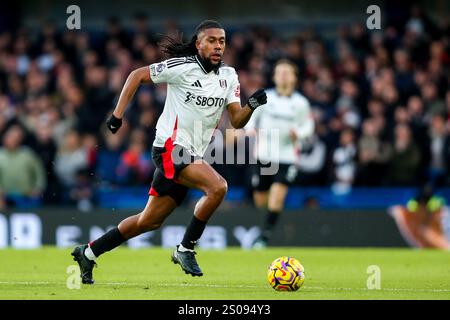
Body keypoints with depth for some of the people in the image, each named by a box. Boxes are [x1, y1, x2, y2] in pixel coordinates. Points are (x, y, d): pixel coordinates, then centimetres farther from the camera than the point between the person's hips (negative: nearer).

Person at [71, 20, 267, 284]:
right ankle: (185, 250, -13)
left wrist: (252, 105, -16)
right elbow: (137, 75, -2)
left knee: (150, 221, 12)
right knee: (218, 187, -28)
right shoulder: (182, 67, -10)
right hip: (171, 146, -7)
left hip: (192, 156, 7)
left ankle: (88, 253, 26)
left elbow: (237, 121, 4)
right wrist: (118, 113, -7)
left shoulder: (229, 76, 8)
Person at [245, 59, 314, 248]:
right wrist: (250, 128, -12)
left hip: (286, 156, -2)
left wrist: (298, 134, -11)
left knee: (277, 197, -18)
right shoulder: (265, 97, 0)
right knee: (260, 201, 8)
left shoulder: (300, 103, 1)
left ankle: (265, 236, -13)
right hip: (264, 154, 2)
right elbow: (250, 116, 9)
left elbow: (308, 126, 10)